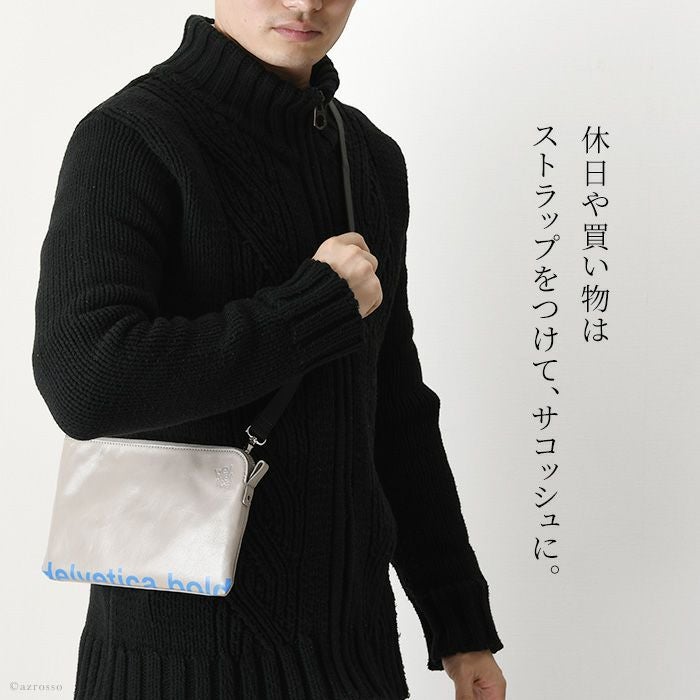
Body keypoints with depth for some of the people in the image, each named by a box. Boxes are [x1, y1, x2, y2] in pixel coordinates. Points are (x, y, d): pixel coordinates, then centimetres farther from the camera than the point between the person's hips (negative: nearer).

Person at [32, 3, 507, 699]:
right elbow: (82, 384, -25)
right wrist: (323, 301, -17)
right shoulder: (129, 137, -11)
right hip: (184, 641, -5)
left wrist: (461, 623, 12)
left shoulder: (371, 157, 8)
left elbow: (394, 412, 12)